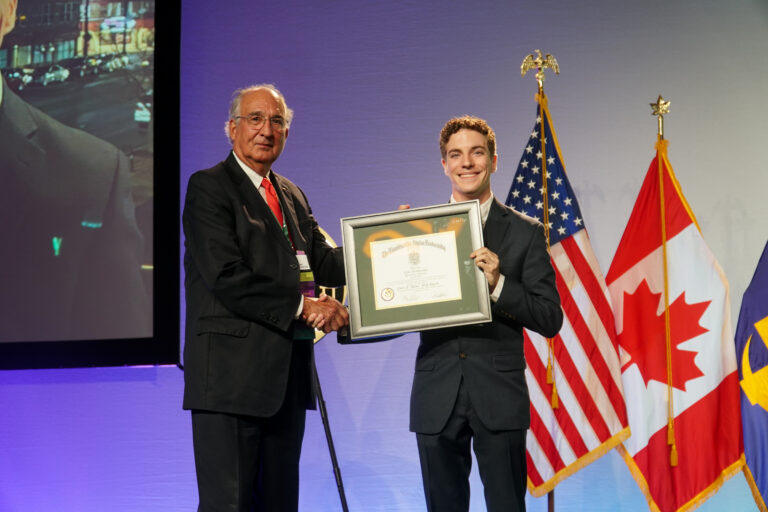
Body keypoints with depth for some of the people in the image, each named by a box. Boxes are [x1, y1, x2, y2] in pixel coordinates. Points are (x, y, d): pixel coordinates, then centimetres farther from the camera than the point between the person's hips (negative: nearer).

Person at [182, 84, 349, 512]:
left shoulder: (292, 196, 20)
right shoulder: (208, 187, -5)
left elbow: (324, 264, 8)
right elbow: (227, 277, -17)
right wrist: (301, 306, -18)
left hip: (285, 377, 8)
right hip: (231, 376, -7)